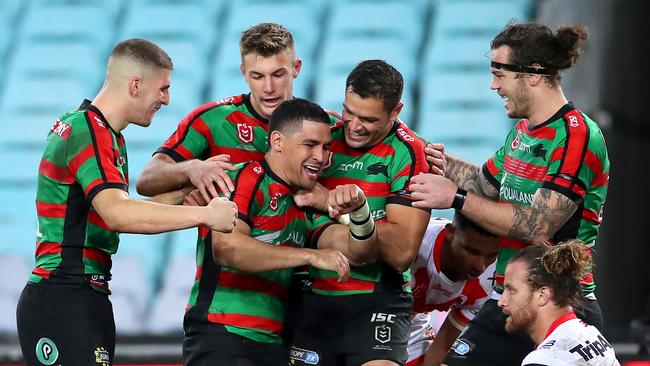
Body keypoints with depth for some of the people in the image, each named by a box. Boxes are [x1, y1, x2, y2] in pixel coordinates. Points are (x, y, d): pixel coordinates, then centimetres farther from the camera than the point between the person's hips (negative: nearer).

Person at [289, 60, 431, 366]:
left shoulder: (410, 155, -8)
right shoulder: (325, 139, 5)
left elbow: (402, 253, -16)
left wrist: (336, 206, -15)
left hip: (378, 301, -5)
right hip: (315, 298, 5)